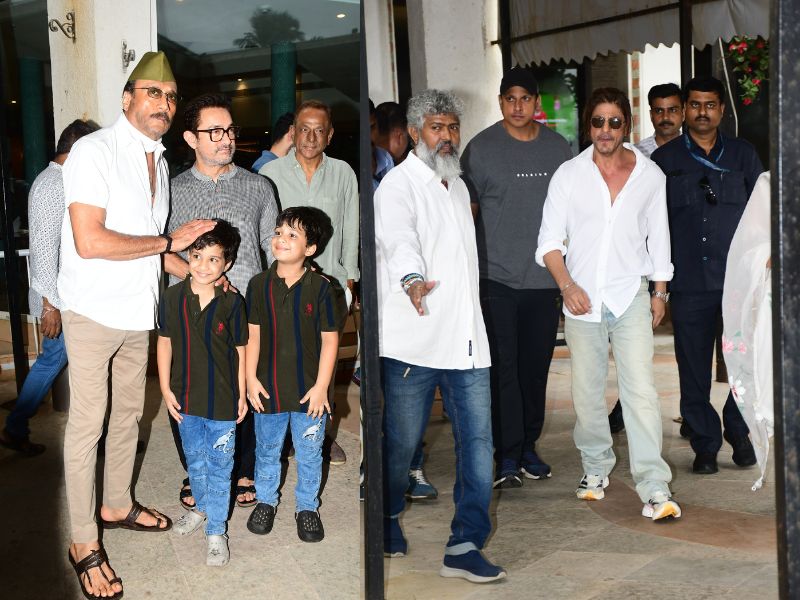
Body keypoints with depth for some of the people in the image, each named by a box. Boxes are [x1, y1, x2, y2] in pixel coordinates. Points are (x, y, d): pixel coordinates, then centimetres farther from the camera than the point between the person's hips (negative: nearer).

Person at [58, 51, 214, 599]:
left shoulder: (159, 161, 10)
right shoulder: (95, 151, -15)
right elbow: (89, 242, -24)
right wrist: (169, 241, -18)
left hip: (138, 309, 8)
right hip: (94, 311, -8)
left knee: (129, 413, 18)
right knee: (88, 424, -1)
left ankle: (117, 506, 37)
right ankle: (84, 544, 9)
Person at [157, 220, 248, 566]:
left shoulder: (232, 303, -12)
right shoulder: (173, 298, -7)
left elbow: (240, 350, -4)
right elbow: (165, 343, 1)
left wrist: (241, 394, 0)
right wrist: (166, 389, 0)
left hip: (222, 399, -3)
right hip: (185, 397, 3)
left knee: (219, 466, 6)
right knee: (194, 460, 21)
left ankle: (216, 530, 16)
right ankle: (202, 507, 44)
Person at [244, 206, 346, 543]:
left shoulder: (322, 288, -11)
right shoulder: (259, 285, -4)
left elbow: (330, 340, -8)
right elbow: (253, 334, 0)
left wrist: (321, 386, -10)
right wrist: (251, 378, -4)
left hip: (309, 390, -2)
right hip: (268, 388, 2)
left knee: (309, 454, 12)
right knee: (267, 450, 18)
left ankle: (307, 506, 31)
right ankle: (266, 500, 38)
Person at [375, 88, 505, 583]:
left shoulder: (458, 186, 20)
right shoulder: (399, 184, -5)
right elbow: (398, 237, -26)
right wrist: (412, 279, -46)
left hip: (467, 339, 6)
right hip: (414, 341, -6)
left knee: (478, 441, 1)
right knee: (402, 442, 4)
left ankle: (465, 546, 7)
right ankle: (388, 518, 30)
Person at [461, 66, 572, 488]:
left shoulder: (558, 148, 10)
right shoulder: (481, 148, 0)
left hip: (545, 277, 4)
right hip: (497, 277, -3)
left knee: (536, 366, 10)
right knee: (503, 368, -5)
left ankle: (529, 447, 22)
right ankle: (507, 456, 1)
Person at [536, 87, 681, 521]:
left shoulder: (649, 175, 6)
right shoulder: (569, 174, 2)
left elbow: (658, 237, 14)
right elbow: (550, 240, 1)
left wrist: (660, 292, 12)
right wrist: (567, 285, -12)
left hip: (631, 295, 0)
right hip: (582, 297, 1)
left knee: (640, 389, -11)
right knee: (587, 390, 8)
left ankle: (655, 488, -11)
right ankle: (596, 468, 27)